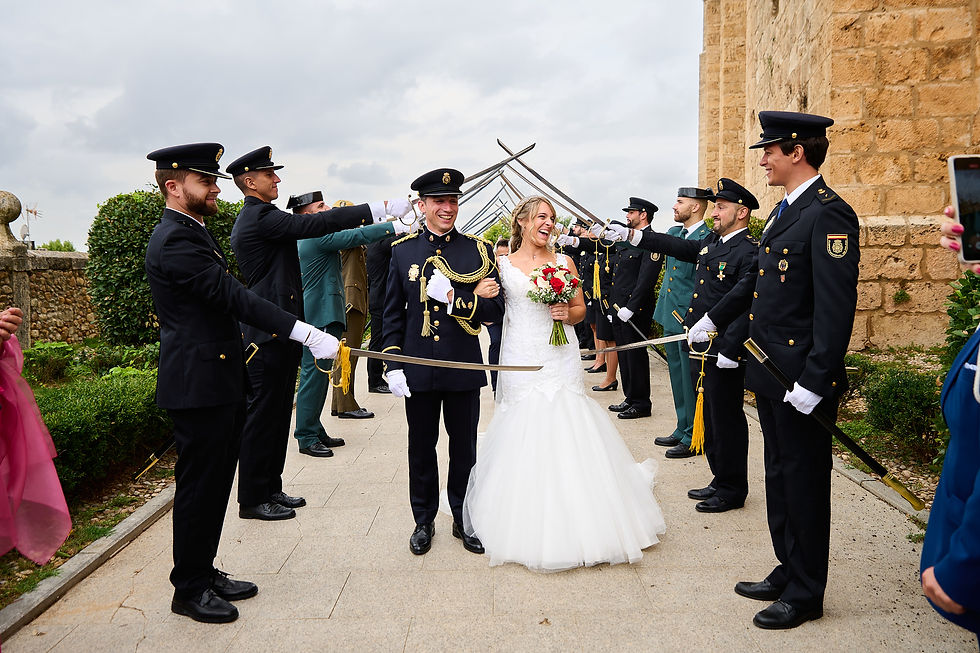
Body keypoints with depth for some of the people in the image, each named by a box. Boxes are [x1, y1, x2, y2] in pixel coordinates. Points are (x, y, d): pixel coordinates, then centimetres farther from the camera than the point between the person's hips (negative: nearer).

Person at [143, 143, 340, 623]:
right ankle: (189, 590, 17)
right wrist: (306, 334, -27)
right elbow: (234, 296, -25)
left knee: (215, 482, 17)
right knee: (199, 485, 1)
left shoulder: (193, 232, 16)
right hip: (199, 384, -10)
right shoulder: (175, 241, -18)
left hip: (218, 382, 10)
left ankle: (204, 573, 31)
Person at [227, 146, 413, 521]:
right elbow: (316, 224, -22)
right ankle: (253, 500, 7)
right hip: (270, 331, -11)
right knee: (263, 413, -3)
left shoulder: (252, 219, 20)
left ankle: (270, 489, 24)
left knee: (277, 412, 14)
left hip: (276, 330, 11)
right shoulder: (261, 216, -14)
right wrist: (380, 209, -22)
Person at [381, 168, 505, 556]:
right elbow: (393, 314, 3)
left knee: (464, 448, 12)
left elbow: (495, 310, -6)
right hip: (418, 369, 1)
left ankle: (464, 519, 31)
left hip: (464, 368, 0)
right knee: (421, 449, 13)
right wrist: (393, 365, -3)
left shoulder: (478, 250, -1)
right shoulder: (402, 250, 3)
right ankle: (424, 521, 31)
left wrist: (454, 299, -21)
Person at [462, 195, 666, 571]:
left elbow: (580, 309, 15)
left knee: (568, 442, 1)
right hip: (522, 362, -1)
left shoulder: (564, 262, 10)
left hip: (561, 361, 2)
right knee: (524, 442, -1)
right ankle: (528, 529, 14)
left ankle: (576, 526, 17)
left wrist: (567, 314, -6)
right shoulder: (502, 265, 6)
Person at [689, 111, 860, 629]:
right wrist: (713, 319, 30)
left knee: (804, 482, 5)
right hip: (770, 372, 9)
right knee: (779, 477, 19)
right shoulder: (785, 211, 13)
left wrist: (814, 380, -23)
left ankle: (806, 594, 22)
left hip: (802, 377, -9)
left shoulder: (828, 214, -17)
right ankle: (788, 572, 35)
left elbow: (836, 307, -22)